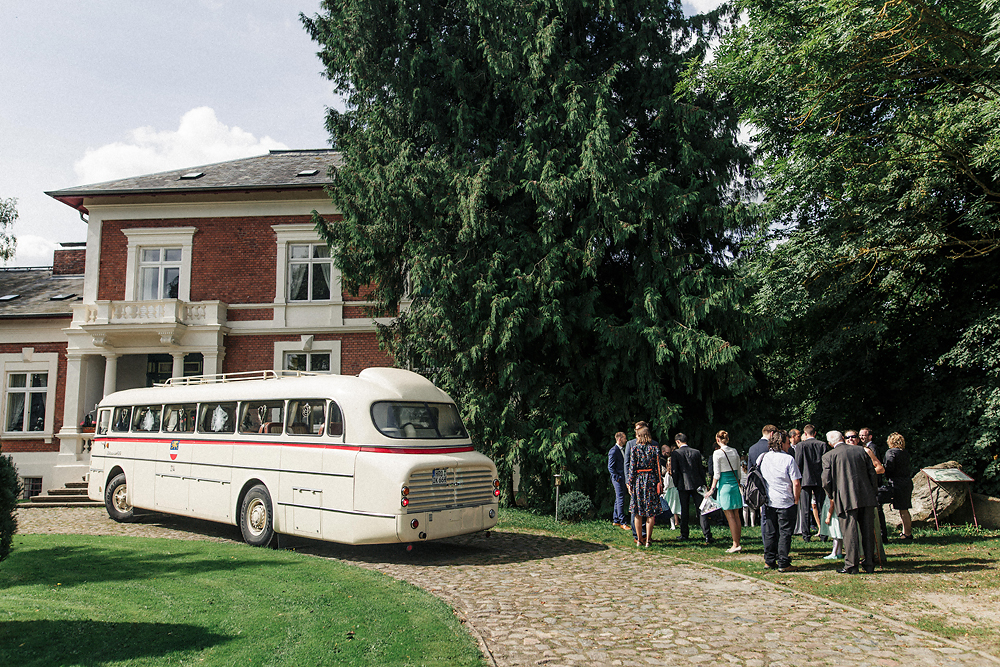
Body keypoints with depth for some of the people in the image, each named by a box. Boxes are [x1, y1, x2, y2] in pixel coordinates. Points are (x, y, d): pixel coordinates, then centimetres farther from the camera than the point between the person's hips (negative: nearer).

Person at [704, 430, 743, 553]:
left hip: (725, 484, -6)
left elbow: (716, 474, -11)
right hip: (735, 483, 6)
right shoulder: (735, 452, 7)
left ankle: (736, 545, -2)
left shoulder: (717, 453, -10)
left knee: (730, 516, -3)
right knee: (736, 516, 9)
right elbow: (738, 470, 13)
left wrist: (712, 489, -4)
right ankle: (737, 543, 12)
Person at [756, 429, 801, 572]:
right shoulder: (788, 459, -12)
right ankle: (783, 563, 5)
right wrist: (796, 499, -2)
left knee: (769, 532, 12)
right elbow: (796, 483, -12)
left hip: (768, 502, 5)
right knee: (785, 533, 3)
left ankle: (769, 560, 18)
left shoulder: (763, 457, 3)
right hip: (786, 502, -4)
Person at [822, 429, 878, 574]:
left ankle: (851, 565, 3)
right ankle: (869, 565, 17)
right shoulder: (861, 451, 7)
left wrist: (832, 497, 12)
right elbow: (872, 473, 8)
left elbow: (826, 481, -5)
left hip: (846, 499, -3)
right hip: (866, 497, 4)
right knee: (868, 531, 10)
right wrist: (872, 492, 18)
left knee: (850, 532, 1)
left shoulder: (828, 456, -3)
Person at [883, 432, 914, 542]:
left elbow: (889, 468, -16)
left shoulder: (891, 452, -10)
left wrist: (888, 479, 2)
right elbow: (906, 467, 12)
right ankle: (906, 532, 22)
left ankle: (908, 534, -1)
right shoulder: (906, 453, 12)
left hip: (898, 483, -8)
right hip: (907, 482, 8)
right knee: (904, 509, 15)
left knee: (903, 510, -4)